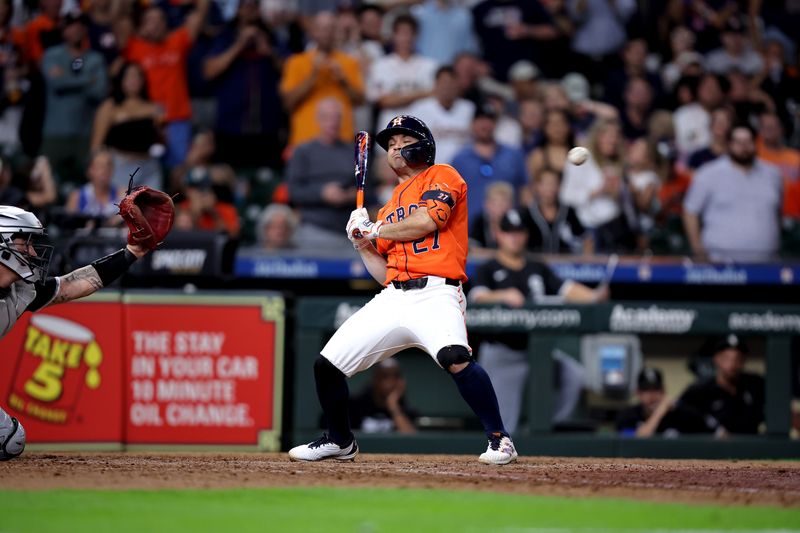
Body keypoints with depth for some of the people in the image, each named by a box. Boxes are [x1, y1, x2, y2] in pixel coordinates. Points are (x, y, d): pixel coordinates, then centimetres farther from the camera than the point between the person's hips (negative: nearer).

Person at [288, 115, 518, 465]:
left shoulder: (441, 176, 8)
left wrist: (375, 229, 2)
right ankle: (340, 442, 26)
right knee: (327, 365, 4)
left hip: (435, 293, -7)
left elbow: (428, 219, -12)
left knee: (454, 357, -35)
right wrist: (362, 243, 7)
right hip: (392, 300, 7)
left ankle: (499, 439, -24)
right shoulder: (389, 209, 26)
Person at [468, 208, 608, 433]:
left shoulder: (538, 269, 15)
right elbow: (478, 298, -15)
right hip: (502, 353, -4)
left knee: (574, 375, -19)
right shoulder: (488, 270, 4)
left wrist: (594, 296, -17)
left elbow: (567, 290, 3)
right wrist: (504, 296, -34)